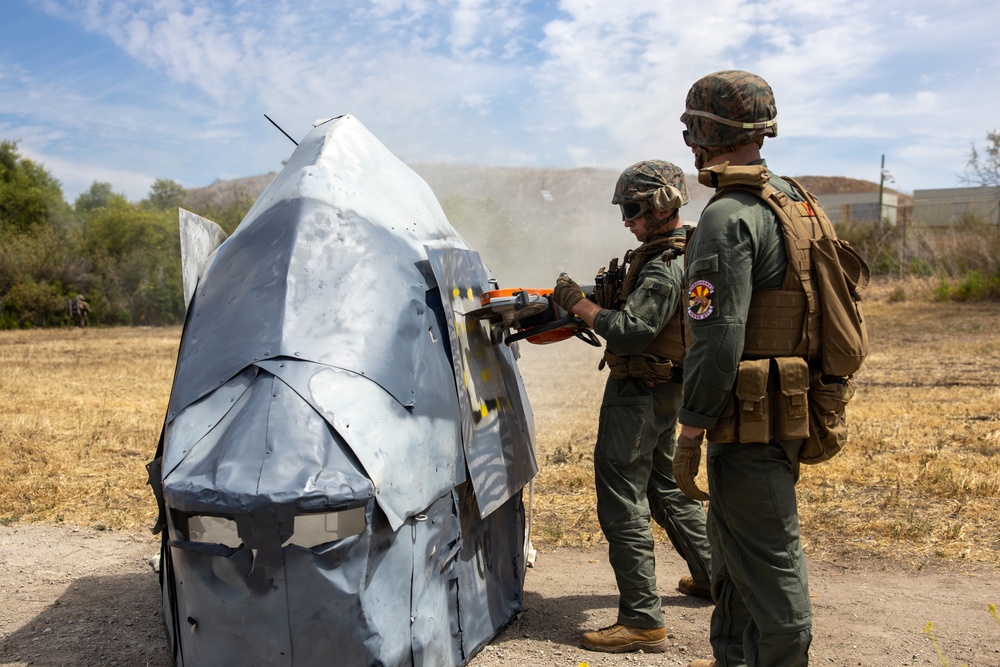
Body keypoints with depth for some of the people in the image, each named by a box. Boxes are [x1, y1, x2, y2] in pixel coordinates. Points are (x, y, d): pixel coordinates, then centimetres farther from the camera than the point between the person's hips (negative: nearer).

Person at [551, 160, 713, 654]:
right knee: (664, 484, 24)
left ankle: (643, 622, -1)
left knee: (622, 501, -6)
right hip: (661, 391, 11)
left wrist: (577, 302, -19)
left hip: (639, 394, -11)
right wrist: (599, 299, 3)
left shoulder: (664, 267, -21)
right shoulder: (679, 253, 12)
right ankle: (711, 576, 39)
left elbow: (629, 332, -28)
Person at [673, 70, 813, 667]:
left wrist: (690, 434, -17)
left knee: (768, 560, 1)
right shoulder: (791, 199, 13)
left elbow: (718, 340, -24)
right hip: (789, 408, 11)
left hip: (751, 419, -11)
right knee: (733, 541, 23)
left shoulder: (727, 218, -18)